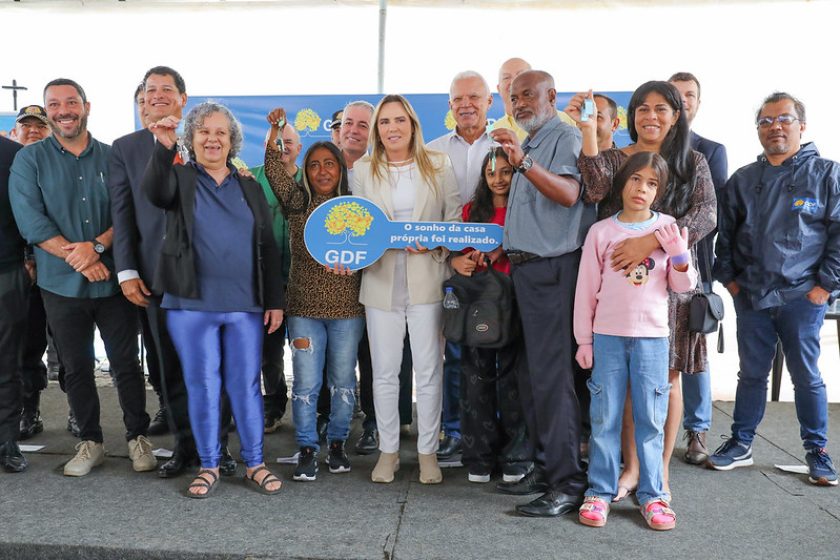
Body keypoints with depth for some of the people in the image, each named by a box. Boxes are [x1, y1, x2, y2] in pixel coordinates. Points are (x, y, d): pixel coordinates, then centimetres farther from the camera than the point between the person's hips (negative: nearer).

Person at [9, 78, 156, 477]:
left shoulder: (113, 157, 5)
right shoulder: (30, 159, 2)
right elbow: (30, 219, -7)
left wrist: (96, 246, -18)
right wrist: (76, 257, -17)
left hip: (113, 280, 0)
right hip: (62, 284, 0)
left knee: (126, 363, 5)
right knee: (76, 368, 10)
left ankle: (138, 436, 20)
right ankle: (90, 442, 25)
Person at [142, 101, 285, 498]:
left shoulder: (249, 187, 11)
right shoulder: (179, 179, 5)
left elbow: (267, 247, 9)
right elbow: (153, 191, -20)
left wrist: (275, 300, 3)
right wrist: (164, 148, -36)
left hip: (246, 304, 2)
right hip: (191, 303, -1)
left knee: (246, 385, 7)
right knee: (202, 385, 7)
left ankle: (254, 464, 19)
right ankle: (209, 466, 21)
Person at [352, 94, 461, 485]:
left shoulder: (438, 166, 6)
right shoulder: (362, 170, 8)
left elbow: (456, 218, 6)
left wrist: (435, 243, -12)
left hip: (426, 280, -1)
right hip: (381, 281, 1)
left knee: (429, 371, 3)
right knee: (384, 372, 7)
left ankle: (427, 451, 17)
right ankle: (388, 450, 21)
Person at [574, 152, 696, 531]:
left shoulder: (668, 228, 4)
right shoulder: (601, 231, 2)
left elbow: (683, 286, 5)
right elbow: (586, 289, 4)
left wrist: (679, 254, -13)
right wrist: (583, 340, 3)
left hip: (652, 337, 1)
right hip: (608, 336, 0)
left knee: (651, 419, 5)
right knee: (604, 418, 5)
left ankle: (651, 495, 17)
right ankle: (600, 492, 15)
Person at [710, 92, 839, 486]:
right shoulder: (742, 180, 9)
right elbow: (725, 233, 14)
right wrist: (728, 277, 6)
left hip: (802, 298, -3)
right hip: (751, 298, 3)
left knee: (806, 376, 6)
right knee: (751, 374, 12)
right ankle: (741, 444, 23)